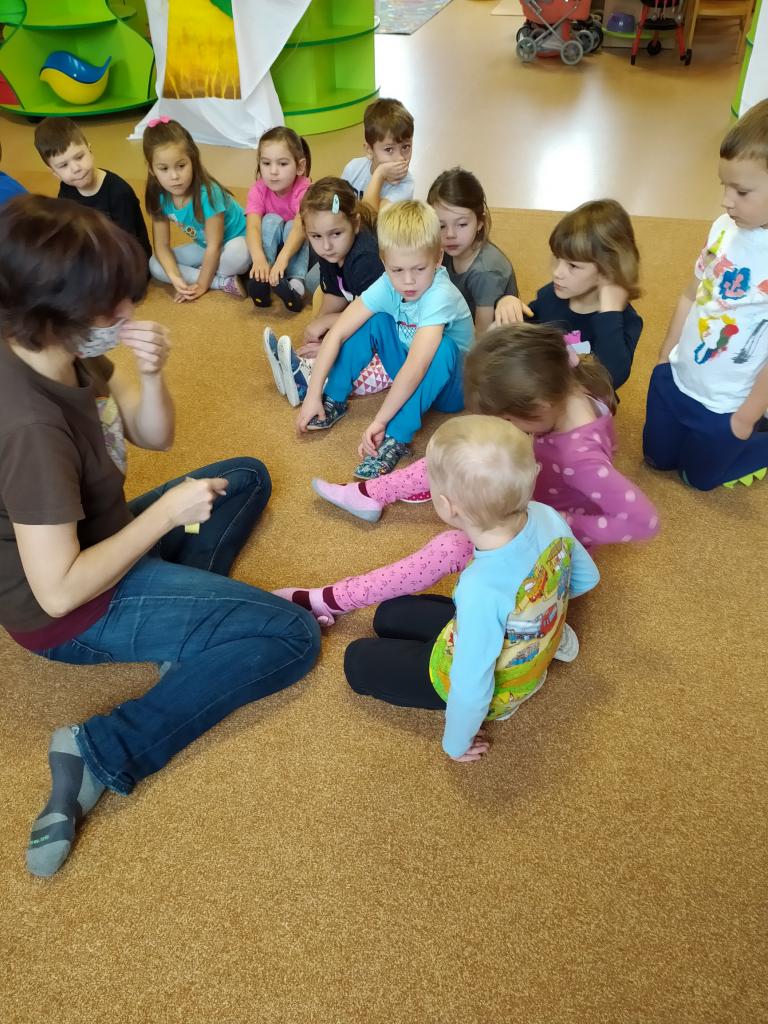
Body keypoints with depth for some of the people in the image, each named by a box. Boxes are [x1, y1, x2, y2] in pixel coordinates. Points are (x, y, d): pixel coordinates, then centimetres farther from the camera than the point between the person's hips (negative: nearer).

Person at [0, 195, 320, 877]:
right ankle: (103, 754, -14)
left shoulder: (72, 353, -8)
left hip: (98, 542, 9)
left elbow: (153, 436, 4)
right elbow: (59, 590, -31)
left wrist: (151, 375, -18)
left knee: (247, 476, 20)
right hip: (75, 611, -9)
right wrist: (166, 513, -23)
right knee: (292, 636, -12)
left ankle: (188, 623, 1)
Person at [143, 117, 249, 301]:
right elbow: (162, 245, -13)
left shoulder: (207, 193, -32)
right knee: (155, 266, -12)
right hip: (203, 246, 6)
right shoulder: (160, 197, -16)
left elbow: (214, 246, -28)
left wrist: (202, 284, -25)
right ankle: (223, 282, -16)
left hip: (235, 240, -6)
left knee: (238, 253, -41)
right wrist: (175, 278, -30)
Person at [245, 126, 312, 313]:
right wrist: (259, 259, -54)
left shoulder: (304, 190, -24)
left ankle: (296, 283, -43)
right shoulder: (258, 190, -17)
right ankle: (261, 279, -42)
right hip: (270, 247, 2)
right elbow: (253, 227, -33)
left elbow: (299, 227, -41)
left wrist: (282, 258, -60)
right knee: (271, 221, -26)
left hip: (296, 249, -1)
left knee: (291, 225, -29)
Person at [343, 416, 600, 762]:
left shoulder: (482, 590, -44)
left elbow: (471, 689, -30)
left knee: (358, 661, 11)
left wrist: (455, 744, -10)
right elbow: (587, 578, -3)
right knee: (388, 614, 22)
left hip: (494, 688, -6)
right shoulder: (547, 516, -24)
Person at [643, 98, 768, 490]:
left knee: (699, 476, 17)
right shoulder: (725, 227, -9)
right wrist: (664, 358, 11)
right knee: (657, 459, 24)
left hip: (723, 405, -6)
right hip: (675, 378, 6)